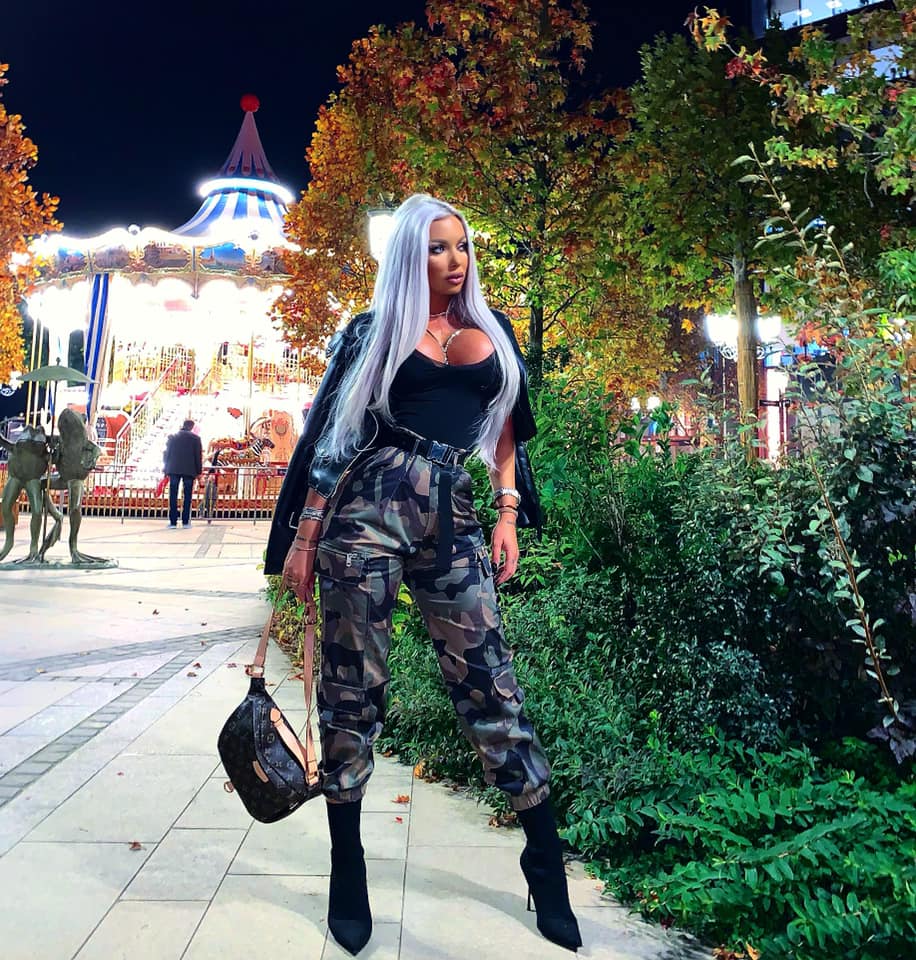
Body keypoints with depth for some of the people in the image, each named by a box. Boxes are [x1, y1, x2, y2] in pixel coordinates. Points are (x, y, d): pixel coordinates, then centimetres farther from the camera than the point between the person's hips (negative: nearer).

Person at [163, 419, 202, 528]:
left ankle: (173, 522, 0)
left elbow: (166, 453, 9)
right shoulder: (195, 438, 0)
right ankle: (185, 521, 3)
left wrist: (166, 469, 15)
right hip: (189, 470, -2)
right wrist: (199, 471, 5)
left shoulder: (172, 437, 7)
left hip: (174, 469, 2)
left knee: (173, 496, 3)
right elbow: (198, 456, -1)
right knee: (187, 496, 4)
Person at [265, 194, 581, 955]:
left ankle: (547, 864, 18)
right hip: (367, 510, -1)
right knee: (354, 686, 4)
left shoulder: (492, 331, 16)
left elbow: (506, 428, 18)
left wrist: (508, 516, 8)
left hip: (452, 517, 2)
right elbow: (334, 436, 5)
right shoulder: (374, 331, 8)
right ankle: (348, 870, 23)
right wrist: (303, 535, 1)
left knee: (489, 683, 2)